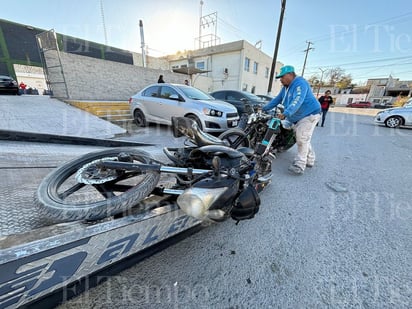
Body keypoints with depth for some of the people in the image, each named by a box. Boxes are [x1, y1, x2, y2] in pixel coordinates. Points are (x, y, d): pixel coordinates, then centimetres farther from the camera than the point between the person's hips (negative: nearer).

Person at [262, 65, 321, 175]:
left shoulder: (300, 83, -19)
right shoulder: (286, 87, 12)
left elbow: (297, 101, -34)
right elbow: (277, 99, 17)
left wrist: (286, 113, -47)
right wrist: (264, 108, 11)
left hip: (309, 114, -9)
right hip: (297, 118, 9)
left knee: (302, 139, -16)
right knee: (302, 139, 12)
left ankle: (299, 165, -14)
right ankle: (310, 160, 25)